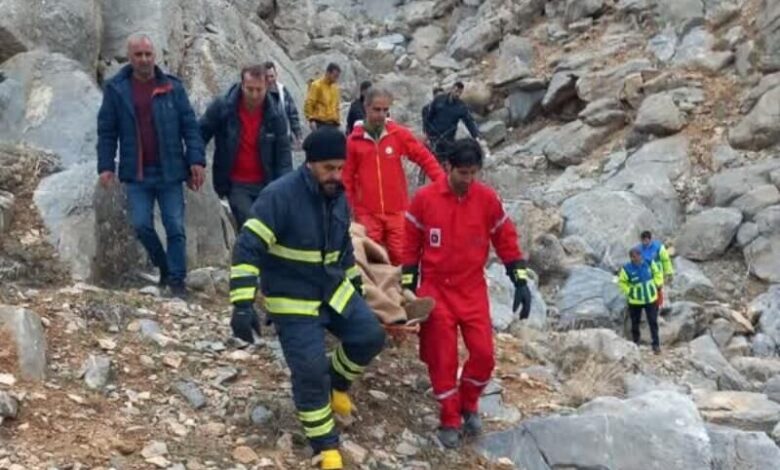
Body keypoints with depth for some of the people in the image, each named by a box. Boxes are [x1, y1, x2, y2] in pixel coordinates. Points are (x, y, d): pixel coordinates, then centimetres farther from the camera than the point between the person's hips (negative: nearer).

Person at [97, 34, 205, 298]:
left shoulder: (172, 87, 2)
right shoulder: (116, 89, 1)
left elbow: (190, 126, 1)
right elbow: (106, 131, 3)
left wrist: (197, 160, -7)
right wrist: (106, 166, -4)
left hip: (170, 172, 0)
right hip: (137, 174, 0)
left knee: (175, 227, 0)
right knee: (141, 224, -6)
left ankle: (177, 281, 8)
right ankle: (164, 267, 18)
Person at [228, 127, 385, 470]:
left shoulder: (338, 197, 1)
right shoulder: (280, 196, -23)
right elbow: (247, 250, -27)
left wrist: (355, 285, 23)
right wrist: (243, 305, -33)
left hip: (334, 290, 7)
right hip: (293, 302, -7)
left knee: (371, 336, -4)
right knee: (310, 371, -8)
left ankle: (335, 382, 25)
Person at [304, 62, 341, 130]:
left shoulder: (335, 88, 15)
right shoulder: (316, 85, -5)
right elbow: (309, 104, -8)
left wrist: (337, 120, 16)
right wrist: (311, 120, -15)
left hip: (333, 124, 6)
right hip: (320, 123, -6)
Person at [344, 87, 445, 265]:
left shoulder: (399, 134, 0)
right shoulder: (354, 140, -2)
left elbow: (425, 158, 1)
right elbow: (347, 177, 4)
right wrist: (348, 208, 3)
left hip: (397, 212, 1)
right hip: (367, 214, -1)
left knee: (401, 257, 2)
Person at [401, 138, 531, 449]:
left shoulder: (488, 199, -5)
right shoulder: (424, 199, -9)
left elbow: (506, 241, 4)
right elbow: (410, 245, 1)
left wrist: (521, 282, 0)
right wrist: (408, 286, 2)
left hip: (473, 290, 2)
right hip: (436, 290, -1)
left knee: (483, 354, -5)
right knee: (442, 360, 1)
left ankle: (468, 405, 21)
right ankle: (449, 421, 17)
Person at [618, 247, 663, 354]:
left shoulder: (649, 263, -10)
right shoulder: (627, 268, -19)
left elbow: (657, 273, 9)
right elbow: (621, 282, -5)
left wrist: (657, 285, 1)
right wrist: (629, 291, -13)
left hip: (651, 298, 1)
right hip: (635, 301, -1)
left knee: (653, 322, 3)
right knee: (635, 322, 12)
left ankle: (656, 344, 13)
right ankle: (636, 343, 30)